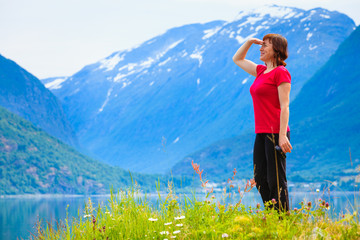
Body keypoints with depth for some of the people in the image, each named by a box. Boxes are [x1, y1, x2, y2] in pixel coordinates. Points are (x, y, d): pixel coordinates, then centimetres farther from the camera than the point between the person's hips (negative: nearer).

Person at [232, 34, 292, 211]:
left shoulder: (280, 73, -8)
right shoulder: (261, 71, 16)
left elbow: (285, 106, -14)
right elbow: (237, 59, 31)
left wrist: (282, 135, -20)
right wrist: (250, 41, 17)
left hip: (276, 132, -9)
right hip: (262, 133, 9)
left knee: (276, 180, -6)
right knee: (260, 180, 11)